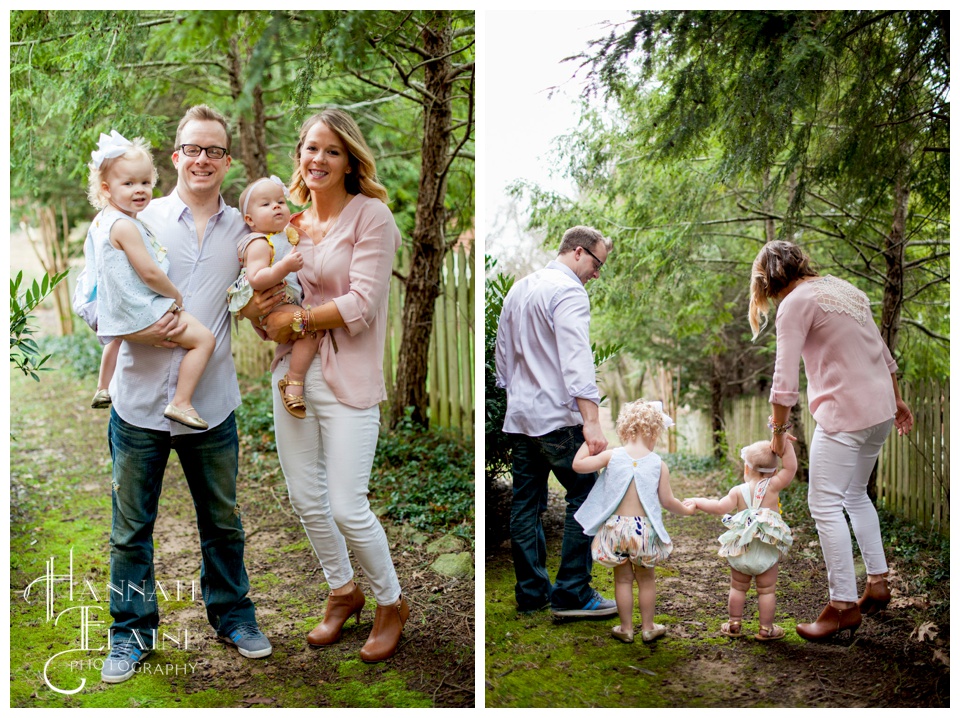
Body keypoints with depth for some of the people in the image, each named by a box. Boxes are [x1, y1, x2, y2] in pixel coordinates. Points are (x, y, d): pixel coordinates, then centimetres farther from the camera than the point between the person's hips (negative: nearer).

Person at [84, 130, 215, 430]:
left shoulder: (101, 220, 7)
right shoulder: (125, 226, -24)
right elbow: (149, 273, -26)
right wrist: (177, 297, -11)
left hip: (117, 312, 11)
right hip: (143, 310, -11)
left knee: (118, 337, 43)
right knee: (204, 338, -13)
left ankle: (103, 390, 61)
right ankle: (180, 403, -16)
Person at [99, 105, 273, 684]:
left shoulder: (243, 229, 6)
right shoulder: (139, 220, -1)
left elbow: (256, 304, 16)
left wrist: (261, 300, -8)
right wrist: (138, 331, -18)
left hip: (212, 402, 2)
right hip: (141, 399, -2)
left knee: (223, 521, 14)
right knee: (131, 528, 8)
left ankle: (232, 613, 34)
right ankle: (132, 631, 25)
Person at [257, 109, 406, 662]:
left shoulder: (372, 216, -8)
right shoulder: (292, 223, 10)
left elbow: (361, 305, -16)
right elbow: (278, 297, 16)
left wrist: (296, 320, -11)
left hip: (348, 379, -6)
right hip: (293, 372, 6)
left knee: (347, 508, -6)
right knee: (306, 497, 14)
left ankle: (392, 603, 20)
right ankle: (343, 591, 37)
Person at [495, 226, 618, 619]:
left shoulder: (519, 288, 17)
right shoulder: (569, 292, -11)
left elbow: (502, 351, 24)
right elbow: (577, 360, -23)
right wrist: (591, 420, -29)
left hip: (519, 416, 9)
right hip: (557, 417, -9)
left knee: (526, 505, 10)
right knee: (584, 498, -3)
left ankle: (530, 592, 15)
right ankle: (572, 594, -4)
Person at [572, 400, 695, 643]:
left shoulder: (612, 455, -6)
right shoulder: (659, 465, -5)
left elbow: (578, 464, -4)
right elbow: (667, 501, -1)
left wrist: (589, 442, 11)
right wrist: (686, 509, 19)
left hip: (616, 527, 0)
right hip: (645, 528, 0)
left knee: (623, 579, 12)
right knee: (646, 579, 16)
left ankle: (626, 628, 21)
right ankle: (648, 627, 26)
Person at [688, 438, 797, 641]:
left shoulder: (738, 491, -6)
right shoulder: (772, 486, -8)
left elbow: (720, 507, -17)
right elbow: (791, 468, -9)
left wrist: (698, 502, -7)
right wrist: (786, 444, -9)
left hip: (740, 551, 1)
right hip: (767, 552, -1)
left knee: (738, 588, 18)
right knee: (767, 590, 11)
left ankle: (734, 624, 26)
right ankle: (766, 629, 16)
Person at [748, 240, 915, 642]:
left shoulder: (796, 303, -9)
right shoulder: (844, 289, 15)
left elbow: (785, 378, -14)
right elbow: (882, 354, 21)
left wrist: (778, 431, -5)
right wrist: (896, 400, 30)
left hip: (844, 414, -9)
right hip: (881, 411, 9)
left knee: (825, 504, -4)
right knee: (855, 495, 22)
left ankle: (844, 605, -2)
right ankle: (877, 583, 27)